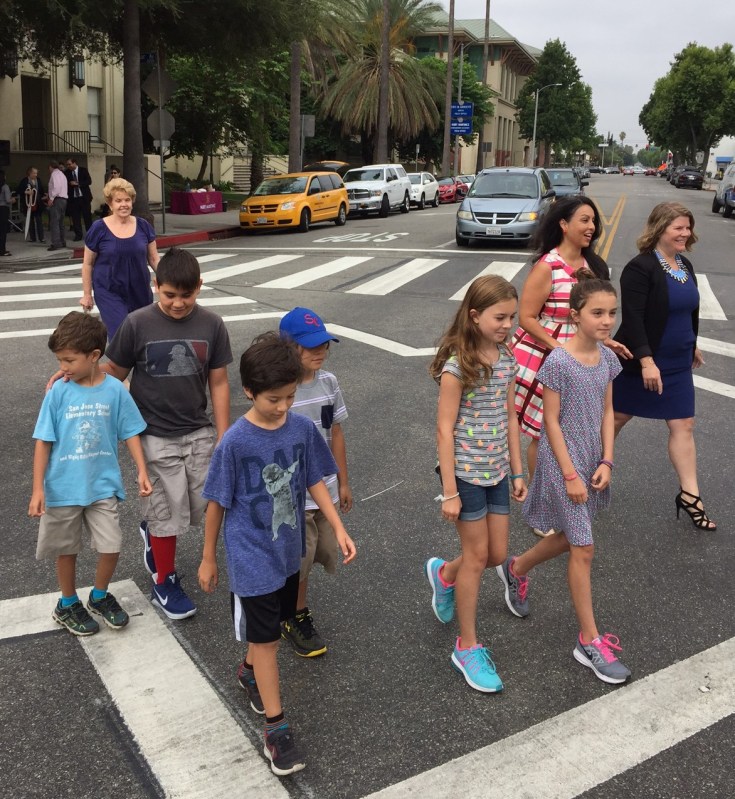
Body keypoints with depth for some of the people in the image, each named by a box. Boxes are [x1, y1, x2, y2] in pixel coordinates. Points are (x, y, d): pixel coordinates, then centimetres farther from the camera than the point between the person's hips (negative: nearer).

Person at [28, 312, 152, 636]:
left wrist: (142, 471, -6)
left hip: (103, 485, 0)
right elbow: (43, 442, -7)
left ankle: (100, 597, 29)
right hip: (63, 488, 0)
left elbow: (130, 433, 0)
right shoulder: (58, 392, -10)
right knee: (67, 550, 14)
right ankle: (68, 605, 37)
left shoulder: (115, 390, -8)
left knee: (111, 548, 1)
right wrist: (38, 489, -9)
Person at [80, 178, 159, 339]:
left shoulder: (143, 226, 0)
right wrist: (87, 294, 2)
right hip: (109, 293, -3)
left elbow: (153, 258, 7)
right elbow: (88, 264, 1)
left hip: (140, 291, 4)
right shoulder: (99, 229, -7)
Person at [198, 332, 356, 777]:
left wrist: (340, 529, -4)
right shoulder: (236, 442, -19)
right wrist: (208, 559, 0)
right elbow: (218, 503, -9)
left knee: (275, 627, 22)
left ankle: (250, 672, 50)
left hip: (288, 551, 5)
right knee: (265, 637, 3)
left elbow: (315, 482, 3)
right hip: (252, 556, -5)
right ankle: (277, 727, 15)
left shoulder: (303, 428, -8)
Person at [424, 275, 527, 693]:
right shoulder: (457, 366, -17)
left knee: (498, 554, 11)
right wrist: (450, 491, -15)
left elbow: (510, 418, 10)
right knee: (477, 556, 3)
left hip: (497, 471, 7)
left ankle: (444, 573, 43)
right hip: (466, 472, -6)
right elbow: (445, 428, -16)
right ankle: (468, 648, 21)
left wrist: (517, 471, 11)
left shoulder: (506, 359, 3)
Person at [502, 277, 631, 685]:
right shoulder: (558, 362, -20)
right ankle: (589, 642, 11)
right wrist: (570, 474, -16)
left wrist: (606, 461, -2)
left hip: (592, 459, 7)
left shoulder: (607, 357, 1)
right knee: (583, 548, -2)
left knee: (570, 537, 20)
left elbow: (607, 411, 6)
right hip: (563, 461, -7)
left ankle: (515, 569, 47)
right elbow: (551, 421, -16)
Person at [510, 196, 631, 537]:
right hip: (541, 359, -6)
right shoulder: (547, 267, -17)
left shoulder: (591, 265, 6)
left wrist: (604, 341, 4)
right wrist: (562, 349, -22)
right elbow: (526, 318, -17)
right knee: (543, 436, 4)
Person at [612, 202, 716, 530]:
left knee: (683, 424, 6)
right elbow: (632, 318, -25)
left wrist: (692, 345, 27)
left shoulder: (685, 265, 6)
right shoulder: (641, 267, -19)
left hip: (678, 364, 7)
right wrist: (646, 361, -29)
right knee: (617, 417, 9)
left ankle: (689, 495, 13)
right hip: (640, 362, -7)